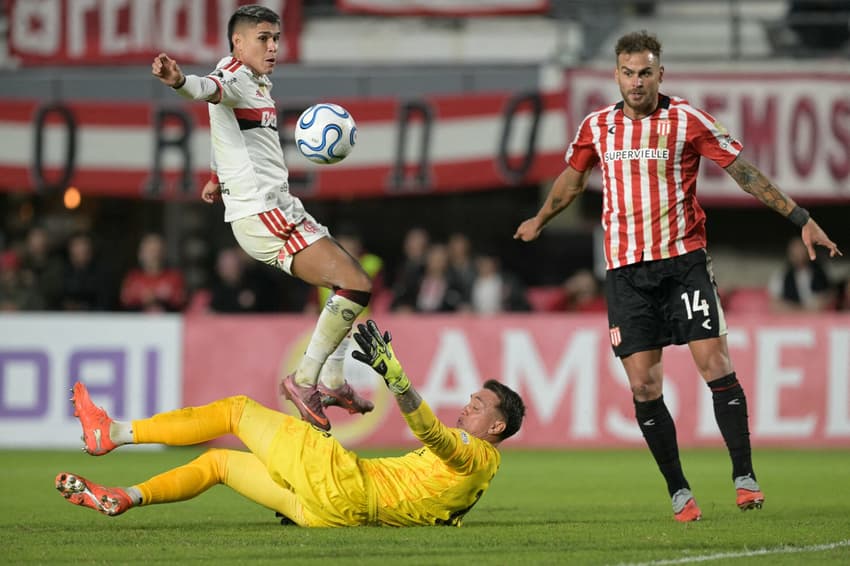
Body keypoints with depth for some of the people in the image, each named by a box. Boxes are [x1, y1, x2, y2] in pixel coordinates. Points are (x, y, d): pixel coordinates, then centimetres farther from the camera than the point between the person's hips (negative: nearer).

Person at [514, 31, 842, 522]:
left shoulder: (687, 120, -3)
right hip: (626, 271, 3)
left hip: (683, 260, -3)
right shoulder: (597, 127, 7)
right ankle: (679, 491, 7)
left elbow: (744, 170, -1)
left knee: (716, 366, -12)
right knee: (644, 386, -2)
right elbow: (573, 179, 27)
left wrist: (800, 218, -5)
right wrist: (540, 220, 41)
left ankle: (745, 477, -5)